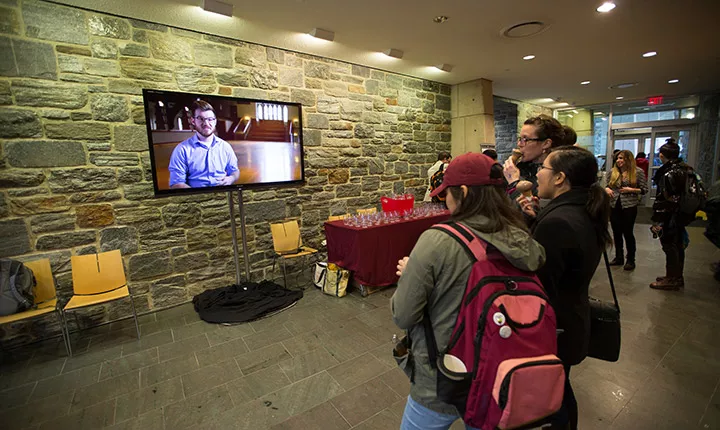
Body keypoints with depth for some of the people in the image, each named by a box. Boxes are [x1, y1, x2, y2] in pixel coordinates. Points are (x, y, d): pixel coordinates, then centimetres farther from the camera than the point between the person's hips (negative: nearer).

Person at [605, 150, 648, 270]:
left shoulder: (638, 172, -3)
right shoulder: (612, 172, 5)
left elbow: (644, 189, 0)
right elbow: (606, 185, 14)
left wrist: (631, 190, -15)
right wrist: (606, 189, -7)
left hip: (629, 206, -3)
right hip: (614, 206, 3)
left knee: (628, 233, 2)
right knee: (617, 233, 10)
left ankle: (630, 260, 17)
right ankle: (619, 257, 24)